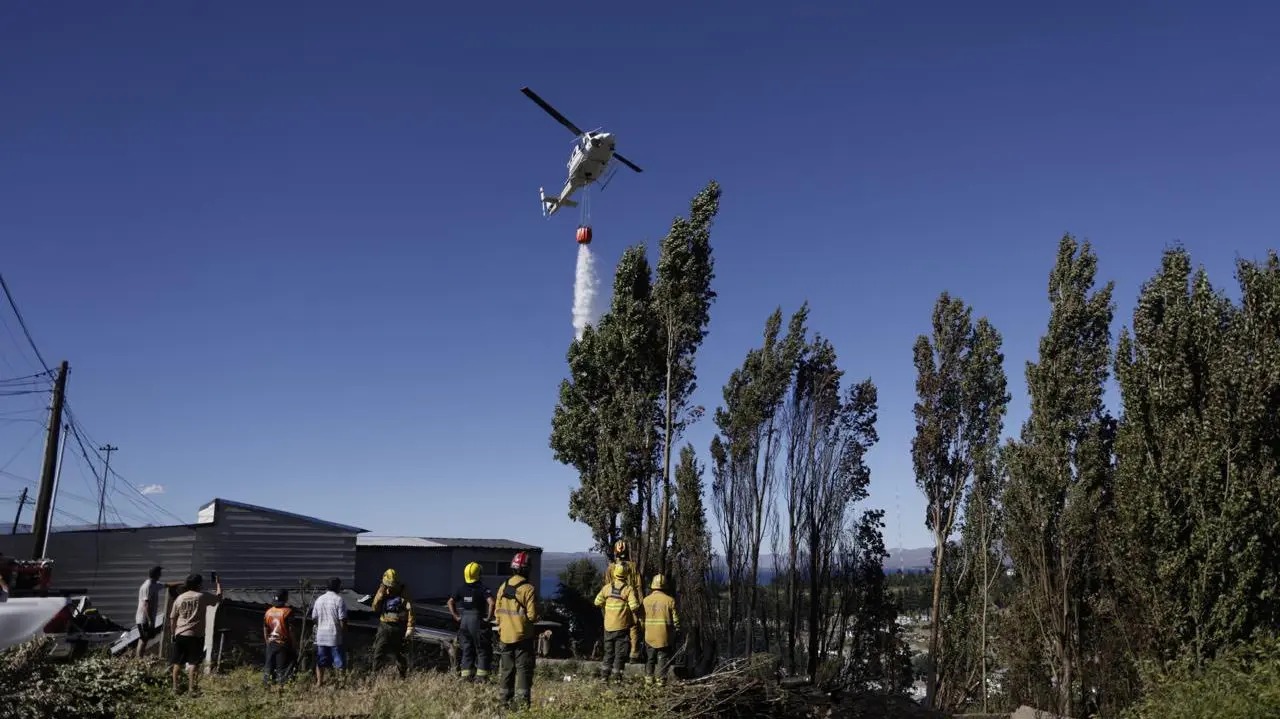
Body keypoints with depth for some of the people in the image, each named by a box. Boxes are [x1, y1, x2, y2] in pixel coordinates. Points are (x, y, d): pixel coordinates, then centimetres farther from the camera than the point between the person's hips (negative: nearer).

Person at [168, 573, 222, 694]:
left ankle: (175, 686, 21)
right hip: (196, 635, -4)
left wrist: (174, 632, 18)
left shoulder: (180, 598, 2)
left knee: (177, 662, 14)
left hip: (180, 634, 4)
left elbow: (172, 618, 6)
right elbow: (219, 598, 1)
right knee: (193, 662, 2)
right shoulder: (202, 596, -9)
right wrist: (218, 583, 12)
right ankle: (191, 688, 2)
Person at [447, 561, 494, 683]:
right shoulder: (483, 588, -11)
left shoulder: (462, 589, 5)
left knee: (466, 650, 13)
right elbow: (491, 602, -24)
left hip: (464, 621, 4)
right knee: (482, 650, 6)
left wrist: (456, 616, 7)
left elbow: (450, 602, 5)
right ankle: (482, 676, 3)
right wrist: (489, 617, -14)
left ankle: (466, 675, 14)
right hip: (478, 621, -4)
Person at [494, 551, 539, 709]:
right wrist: (534, 619, 6)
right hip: (523, 635, -5)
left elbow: (497, 611, 7)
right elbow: (532, 615, -16)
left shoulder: (503, 587, 3)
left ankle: (505, 699, 19)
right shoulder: (528, 589, -14)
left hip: (505, 635, 5)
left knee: (507, 668, 15)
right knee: (524, 668, 1)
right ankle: (523, 700, -2)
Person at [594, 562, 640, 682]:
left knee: (608, 651, 16)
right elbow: (634, 607, -17)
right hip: (622, 626, -3)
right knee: (620, 651, 6)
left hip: (608, 625, 3)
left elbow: (597, 602, 7)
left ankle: (604, 676, 17)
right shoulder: (628, 589, -10)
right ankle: (617, 677, 6)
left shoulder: (607, 587, 0)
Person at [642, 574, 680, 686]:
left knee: (650, 658, 15)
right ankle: (661, 679, 5)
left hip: (649, 636, 2)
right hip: (665, 637, -2)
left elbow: (642, 618, 4)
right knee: (663, 658, 7)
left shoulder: (646, 600, -2)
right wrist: (677, 631, 8)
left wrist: (642, 631, 17)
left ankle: (648, 677, 13)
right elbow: (675, 619, -4)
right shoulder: (670, 600, -7)